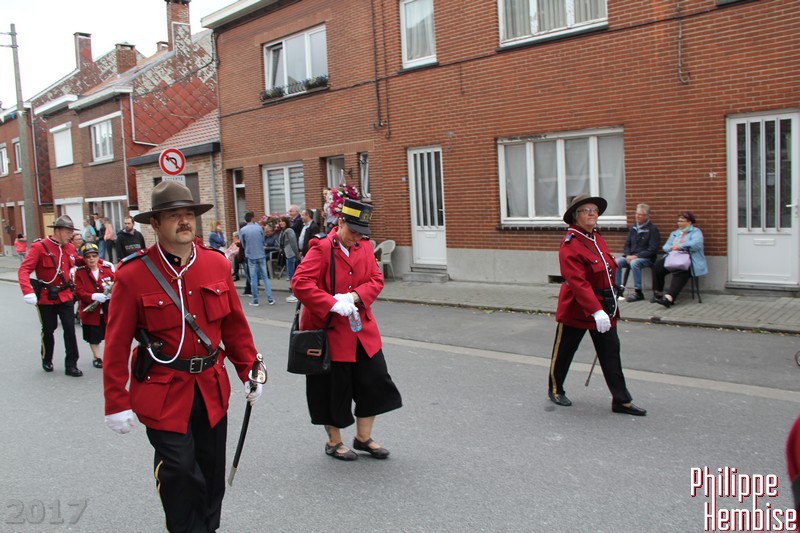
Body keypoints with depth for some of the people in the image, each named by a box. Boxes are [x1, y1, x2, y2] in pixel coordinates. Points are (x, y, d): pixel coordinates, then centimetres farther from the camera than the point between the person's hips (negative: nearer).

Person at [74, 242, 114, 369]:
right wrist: (94, 296, -26)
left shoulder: (107, 270, 2)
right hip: (91, 311, -1)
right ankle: (96, 357, 24)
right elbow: (79, 292, -10)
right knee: (94, 337, 8)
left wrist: (111, 292, -19)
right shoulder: (79, 273, -4)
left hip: (108, 310, 1)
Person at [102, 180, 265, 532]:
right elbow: (117, 344, -8)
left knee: (212, 473, 16)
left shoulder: (217, 263, -1)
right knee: (180, 474, -1)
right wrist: (116, 403, -7)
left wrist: (249, 372, 7)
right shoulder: (133, 274, -12)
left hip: (211, 388, 4)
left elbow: (235, 324, 7)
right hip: (163, 392, -4)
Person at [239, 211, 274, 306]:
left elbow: (243, 244, 5)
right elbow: (263, 241, 7)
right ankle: (270, 299, 6)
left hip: (251, 256, -1)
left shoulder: (242, 230, -6)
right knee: (265, 277, 7)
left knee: (253, 278, 6)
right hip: (261, 255, 1)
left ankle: (255, 301, 9)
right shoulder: (259, 228, -3)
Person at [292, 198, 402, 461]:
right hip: (330, 329, -6)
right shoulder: (322, 247, -14)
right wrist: (333, 304, -27)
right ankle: (334, 442, 27)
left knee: (374, 381, 7)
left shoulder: (365, 246, 5)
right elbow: (300, 283, -22)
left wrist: (354, 296, -15)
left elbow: (376, 279, 4)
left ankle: (363, 437, 26)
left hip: (362, 328, 6)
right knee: (333, 388, 6)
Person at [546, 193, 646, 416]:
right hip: (576, 308, -7)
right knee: (564, 351, 10)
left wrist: (609, 304, 16)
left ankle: (621, 400, 14)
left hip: (604, 307, 8)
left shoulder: (598, 239, 8)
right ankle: (555, 389, 31)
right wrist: (596, 311, -34)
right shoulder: (570, 244, -19)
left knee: (611, 352, 7)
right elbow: (577, 282, -27)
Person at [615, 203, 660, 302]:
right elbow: (627, 244, 17)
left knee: (634, 263, -36)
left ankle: (638, 292, -27)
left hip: (646, 258, -5)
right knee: (616, 262, -22)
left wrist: (636, 256, -18)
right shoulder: (633, 228, 16)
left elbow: (653, 249, -10)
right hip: (630, 257, 5)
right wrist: (627, 255, -5)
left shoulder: (652, 229, -2)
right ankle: (618, 288, -14)